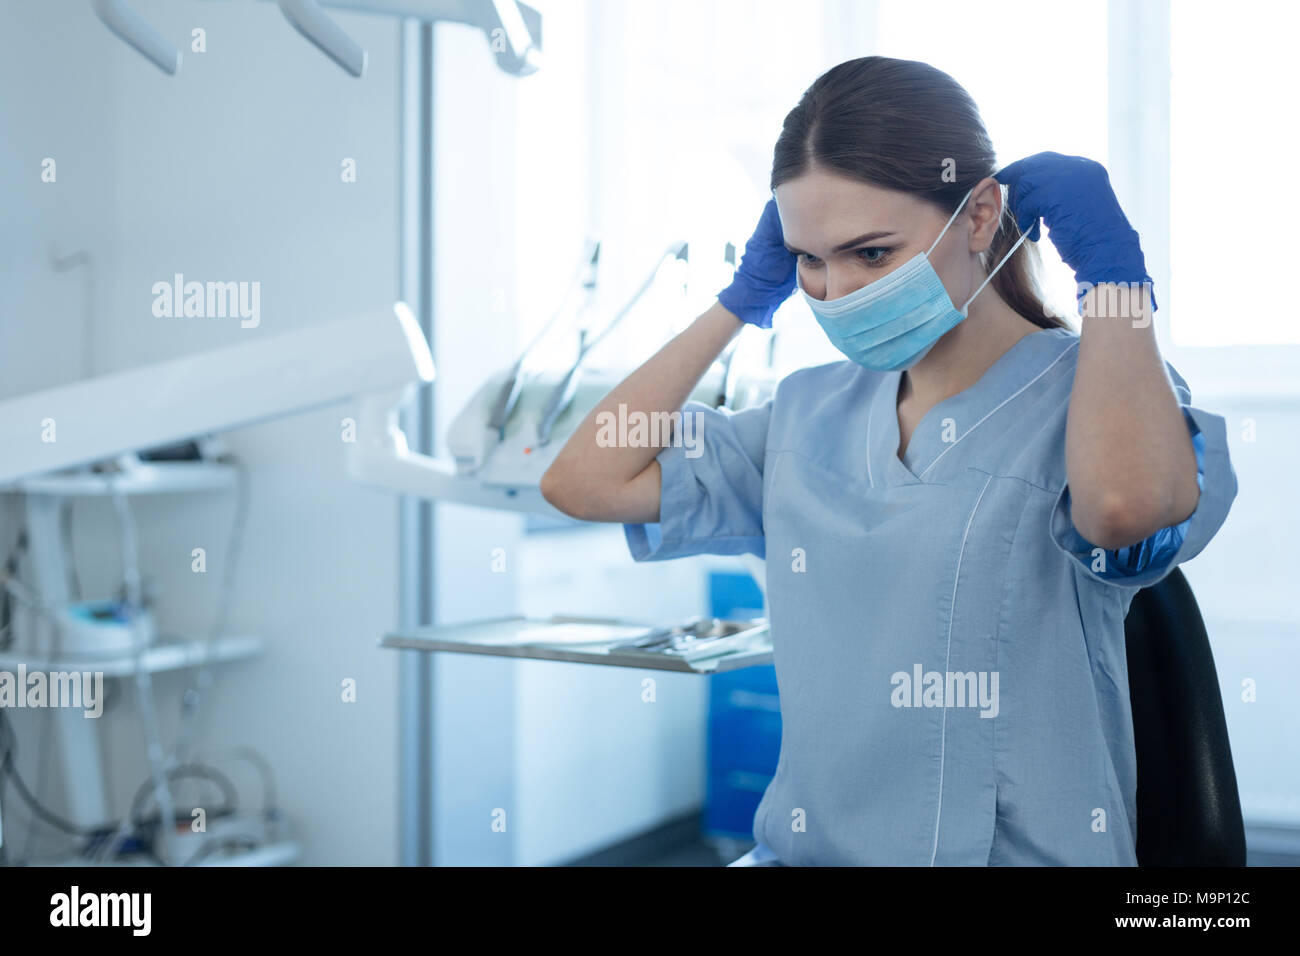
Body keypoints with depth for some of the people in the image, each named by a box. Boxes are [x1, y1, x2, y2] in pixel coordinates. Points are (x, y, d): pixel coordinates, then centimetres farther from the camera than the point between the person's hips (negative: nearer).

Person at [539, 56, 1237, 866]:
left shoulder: (1088, 390, -7)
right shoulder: (808, 413, 9)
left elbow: (1126, 503, -32)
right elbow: (583, 481, 5)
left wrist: (1113, 268, -16)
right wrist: (744, 300, 9)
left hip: (1026, 854, -3)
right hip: (807, 850, 4)